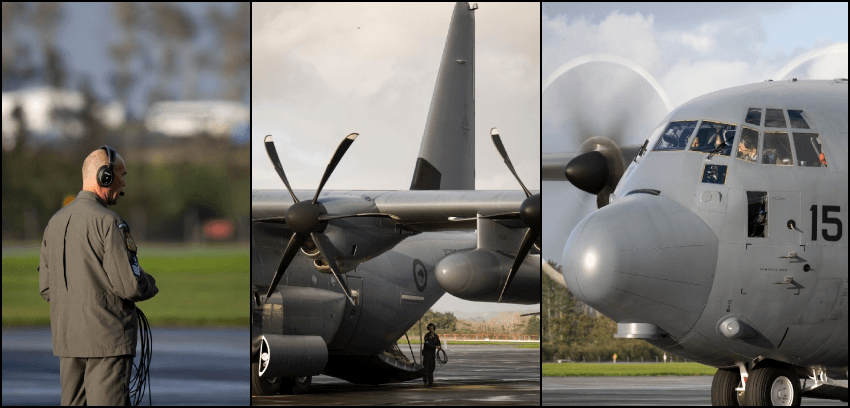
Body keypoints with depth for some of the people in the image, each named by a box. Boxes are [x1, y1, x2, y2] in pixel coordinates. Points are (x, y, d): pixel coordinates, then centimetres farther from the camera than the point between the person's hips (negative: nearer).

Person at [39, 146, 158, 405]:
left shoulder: (56, 221, 12)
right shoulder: (107, 222, -13)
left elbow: (45, 288, 15)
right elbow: (129, 284, -17)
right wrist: (151, 286, 4)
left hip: (66, 337, 8)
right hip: (107, 338, -8)